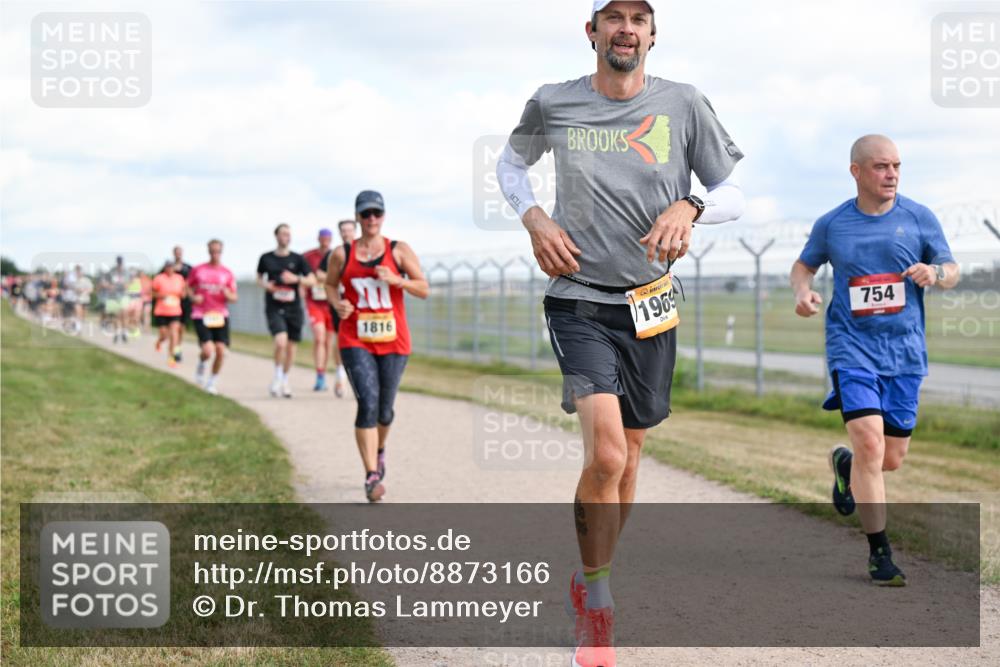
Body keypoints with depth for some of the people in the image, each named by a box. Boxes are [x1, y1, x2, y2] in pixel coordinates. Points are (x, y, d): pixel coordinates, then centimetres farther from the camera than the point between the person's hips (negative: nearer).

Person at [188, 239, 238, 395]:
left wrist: (226, 293, -16)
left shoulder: (227, 274, 5)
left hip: (220, 316, 2)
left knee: (221, 351, -6)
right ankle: (200, 368, 18)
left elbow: (234, 298, 6)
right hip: (201, 316, -2)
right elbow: (188, 286, 16)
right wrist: (193, 297, -5)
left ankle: (212, 382, 15)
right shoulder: (198, 270, 3)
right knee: (208, 350, -17)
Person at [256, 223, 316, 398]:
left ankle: (285, 379, 28)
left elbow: (312, 280, 3)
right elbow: (259, 277, 19)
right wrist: (265, 285, -2)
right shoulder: (266, 258, 4)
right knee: (280, 341, -21)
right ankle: (277, 376, 0)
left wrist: (296, 279, -13)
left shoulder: (297, 259, 4)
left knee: (291, 345, 8)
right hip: (274, 307, -2)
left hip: (293, 307, 2)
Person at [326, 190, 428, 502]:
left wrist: (396, 280, -18)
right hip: (355, 341, -1)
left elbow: (424, 289, 0)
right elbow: (330, 284, 17)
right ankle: (372, 477, -16)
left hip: (393, 341, 1)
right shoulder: (341, 254, 2)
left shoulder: (399, 251, 1)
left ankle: (379, 450, 44)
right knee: (367, 404, -17)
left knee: (384, 410, 10)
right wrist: (337, 303, -5)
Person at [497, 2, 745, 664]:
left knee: (627, 455, 13)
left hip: (650, 303, 3)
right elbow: (511, 163, 18)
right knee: (606, 454, -19)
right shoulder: (552, 105, -2)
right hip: (578, 300, -2)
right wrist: (534, 219, -1)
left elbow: (733, 193, 4)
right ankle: (596, 610, -3)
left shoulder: (683, 105, -2)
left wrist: (690, 206, -18)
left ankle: (592, 577, 37)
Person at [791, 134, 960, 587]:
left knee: (892, 459, 6)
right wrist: (802, 291, -4)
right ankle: (879, 552, -7)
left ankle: (845, 465, 42)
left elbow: (952, 272, 9)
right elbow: (803, 265, 18)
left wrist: (933, 272, -15)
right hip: (852, 346, -2)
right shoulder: (831, 225, 3)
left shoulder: (919, 218, 4)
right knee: (870, 442, -17)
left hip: (905, 350, 2)